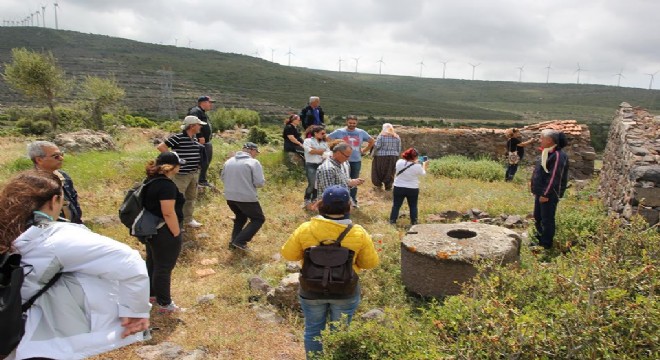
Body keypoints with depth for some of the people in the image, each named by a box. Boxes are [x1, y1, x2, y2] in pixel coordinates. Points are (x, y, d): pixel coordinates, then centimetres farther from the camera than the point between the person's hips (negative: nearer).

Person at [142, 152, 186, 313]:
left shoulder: (152, 180, 6)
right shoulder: (167, 184, -25)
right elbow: (168, 213, -28)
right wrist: (177, 234, -18)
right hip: (164, 233, -10)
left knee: (152, 263, 23)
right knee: (163, 268, 3)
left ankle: (151, 294, 40)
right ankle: (164, 304, 17)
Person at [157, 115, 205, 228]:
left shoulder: (194, 138, 9)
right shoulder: (177, 137, -15)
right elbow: (160, 147, -17)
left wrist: (198, 166, 12)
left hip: (194, 173, 8)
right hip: (182, 174, -8)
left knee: (191, 197, 17)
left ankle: (188, 219, 32)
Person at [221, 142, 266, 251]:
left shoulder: (229, 161, 9)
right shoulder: (254, 162, -11)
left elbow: (223, 178, 19)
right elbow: (259, 183, -16)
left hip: (230, 197, 7)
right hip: (247, 198, -7)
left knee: (240, 217, 29)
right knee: (258, 219, 10)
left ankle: (234, 241, 24)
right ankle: (240, 241, 0)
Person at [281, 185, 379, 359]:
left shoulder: (305, 229, -15)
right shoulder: (359, 233, -15)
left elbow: (288, 254, -2)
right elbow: (371, 263, -4)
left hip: (311, 290, 0)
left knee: (313, 330, 21)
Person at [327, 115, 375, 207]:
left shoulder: (361, 132, 3)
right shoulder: (339, 132, -4)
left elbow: (372, 141, 16)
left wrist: (364, 151, 9)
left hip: (357, 161, 3)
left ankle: (353, 200, 25)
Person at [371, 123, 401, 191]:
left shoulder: (381, 136, -6)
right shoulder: (397, 137, 6)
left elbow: (377, 146, -12)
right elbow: (399, 149, 6)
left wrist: (374, 153, 1)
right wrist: (396, 156, 16)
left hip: (381, 157, -3)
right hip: (393, 157, 3)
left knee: (379, 171, 12)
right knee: (390, 173, 10)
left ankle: (379, 185, 17)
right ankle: (388, 186, 12)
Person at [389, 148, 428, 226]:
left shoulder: (399, 162, -9)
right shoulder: (417, 166, -16)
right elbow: (423, 174, 4)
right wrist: (424, 165, 23)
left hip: (399, 188, 2)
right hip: (413, 189, -1)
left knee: (396, 205, 12)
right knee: (413, 206, 15)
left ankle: (392, 220, 12)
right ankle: (414, 221, 18)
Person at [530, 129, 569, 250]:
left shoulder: (557, 156, -20)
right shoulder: (547, 153, 11)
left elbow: (554, 178, -23)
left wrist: (546, 194, -21)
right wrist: (537, 191, 19)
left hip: (549, 194, -10)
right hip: (541, 192, 10)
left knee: (547, 219, 1)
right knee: (537, 217, 21)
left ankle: (546, 244, 12)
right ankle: (540, 237, 38)